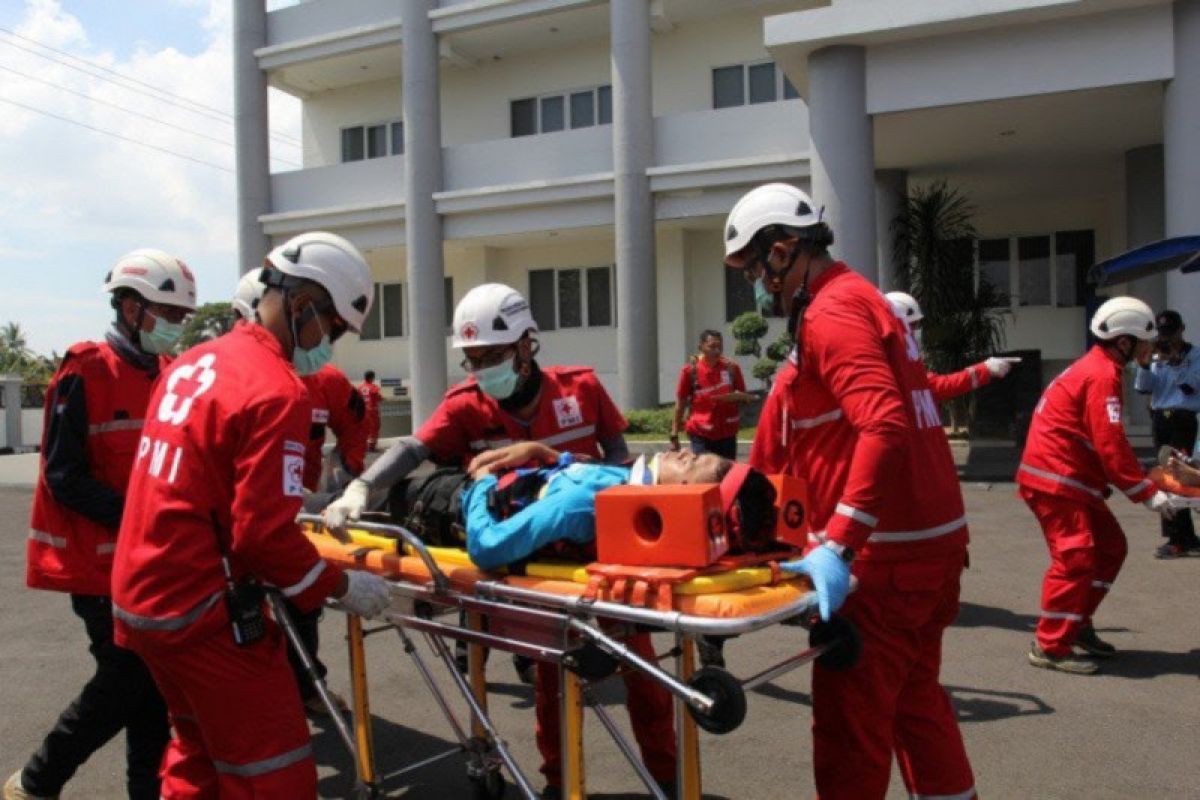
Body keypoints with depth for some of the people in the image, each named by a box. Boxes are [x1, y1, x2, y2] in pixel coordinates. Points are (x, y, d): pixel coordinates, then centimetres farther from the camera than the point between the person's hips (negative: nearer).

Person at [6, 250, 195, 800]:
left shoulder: (166, 375, 8)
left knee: (153, 675, 10)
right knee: (128, 681, -2)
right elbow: (65, 478, -17)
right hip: (100, 559, -7)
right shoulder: (85, 373, -13)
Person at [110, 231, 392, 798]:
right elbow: (265, 535, -21)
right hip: (206, 613, -9)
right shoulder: (276, 390, -19)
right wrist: (344, 587, -7)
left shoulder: (192, 363, 8)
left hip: (138, 598, 9)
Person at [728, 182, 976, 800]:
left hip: (886, 551, -10)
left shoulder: (830, 312, -14)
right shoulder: (860, 297, 17)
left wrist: (838, 546, -31)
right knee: (914, 697, 21)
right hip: (933, 537, 10)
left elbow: (884, 427, -27)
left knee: (850, 716, -1)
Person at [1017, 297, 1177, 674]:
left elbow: (1108, 442, 21)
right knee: (1076, 556, -11)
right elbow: (1110, 444, -21)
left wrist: (1142, 479, 18)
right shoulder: (1103, 375, -16)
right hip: (1055, 481, -11)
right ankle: (1050, 647, -5)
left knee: (1110, 546, 15)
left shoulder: (1096, 367, 16)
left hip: (1071, 480, 11)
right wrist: (1146, 492, -16)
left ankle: (1078, 624, 24)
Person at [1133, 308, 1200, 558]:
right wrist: (1144, 366, -11)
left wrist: (1176, 362, -21)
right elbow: (1144, 388, 4)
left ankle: (1177, 540, -7)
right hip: (1159, 420, 5)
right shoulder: (1157, 357, 13)